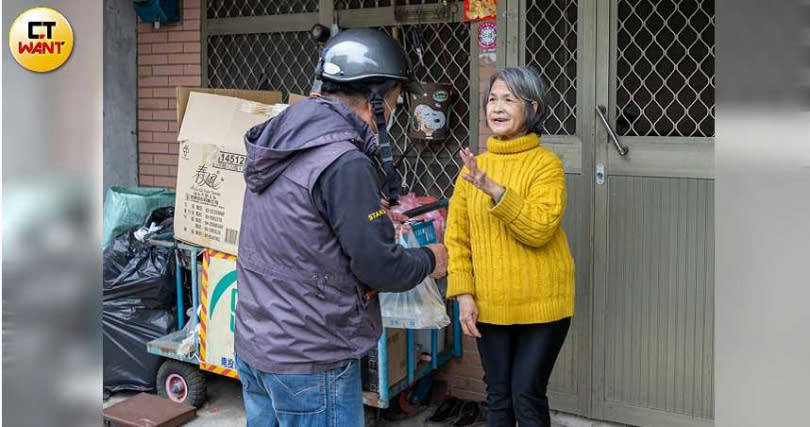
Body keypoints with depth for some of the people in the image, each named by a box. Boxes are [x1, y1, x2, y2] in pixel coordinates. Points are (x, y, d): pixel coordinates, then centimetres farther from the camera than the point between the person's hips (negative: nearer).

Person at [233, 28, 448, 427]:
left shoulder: (276, 142, 5)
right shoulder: (345, 163, -22)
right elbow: (379, 268, -17)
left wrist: (376, 218, 11)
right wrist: (429, 259, 2)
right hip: (309, 362, -8)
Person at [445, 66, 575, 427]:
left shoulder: (546, 164, -9)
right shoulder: (474, 166, 3)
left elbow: (539, 229, -22)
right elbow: (457, 238, 4)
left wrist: (495, 190, -29)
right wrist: (463, 293, -3)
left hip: (541, 305, -4)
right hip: (489, 306, 4)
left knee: (527, 396, 2)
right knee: (498, 395, 15)